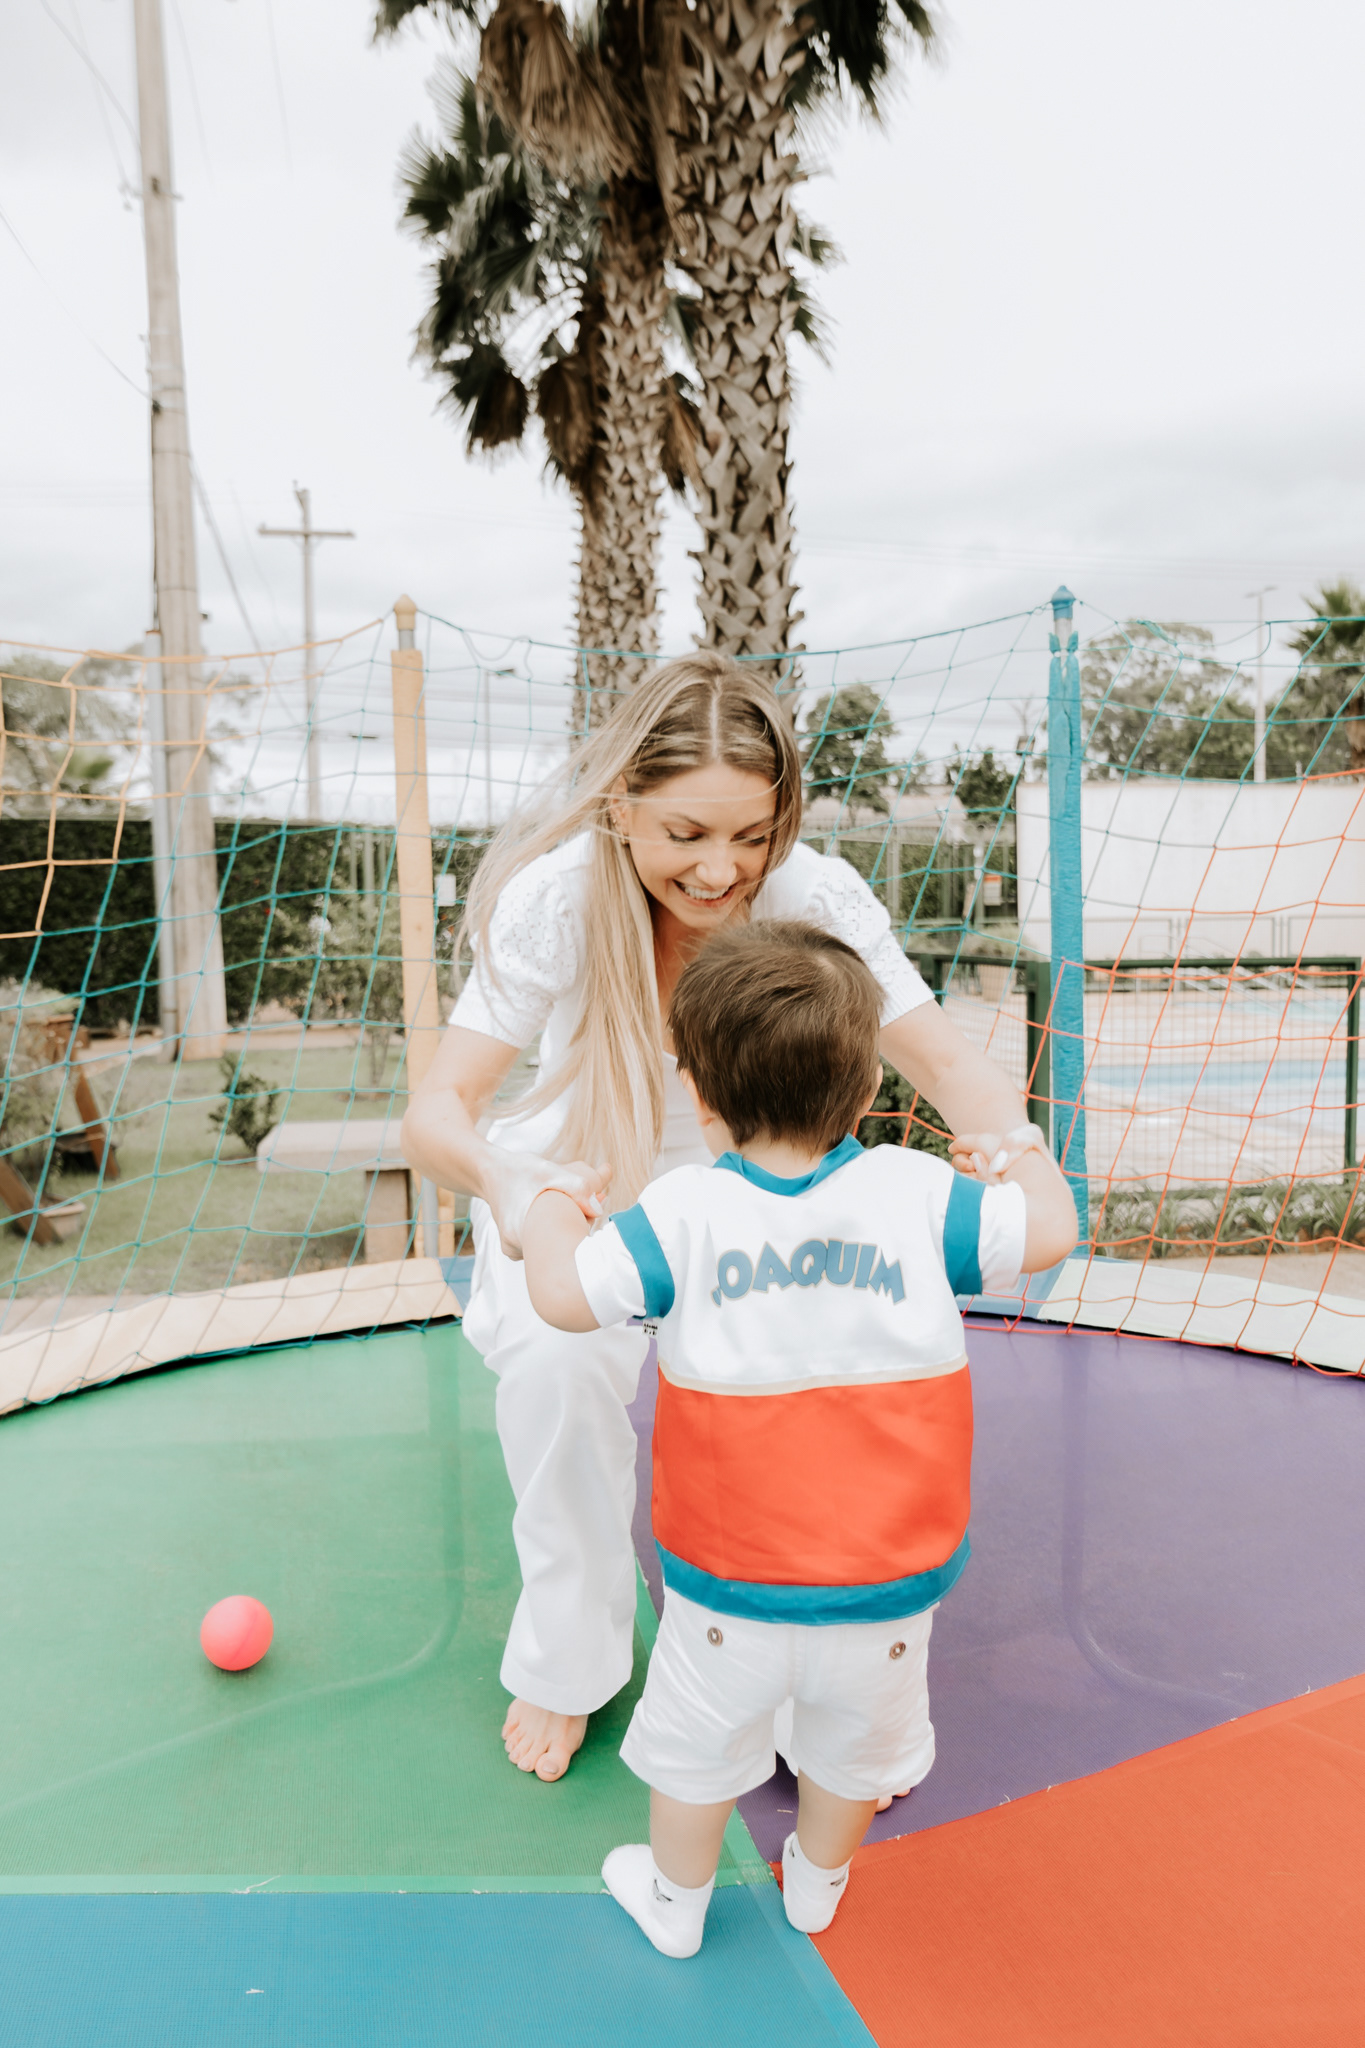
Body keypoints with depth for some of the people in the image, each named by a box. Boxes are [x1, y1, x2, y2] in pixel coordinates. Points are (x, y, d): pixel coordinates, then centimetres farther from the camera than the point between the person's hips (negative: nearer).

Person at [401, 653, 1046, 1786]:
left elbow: (949, 1061, -24)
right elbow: (436, 1109, -31)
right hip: (582, 1186, -1)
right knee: (558, 1362, -26)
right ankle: (566, 1662, 3)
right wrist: (504, 1185, -55)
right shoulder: (558, 895, -29)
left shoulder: (813, 894, -26)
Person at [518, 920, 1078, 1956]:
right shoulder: (917, 1193, -11)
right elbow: (1047, 1231, -3)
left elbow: (564, 1295, -16)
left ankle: (676, 1899, 48)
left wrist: (552, 1209, 4)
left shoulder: (686, 1211, -16)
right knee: (857, 1743, 29)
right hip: (889, 1582, 2)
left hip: (730, 1583, -2)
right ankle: (817, 1881, 54)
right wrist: (1029, 1163, 18)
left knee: (698, 1748, 24)